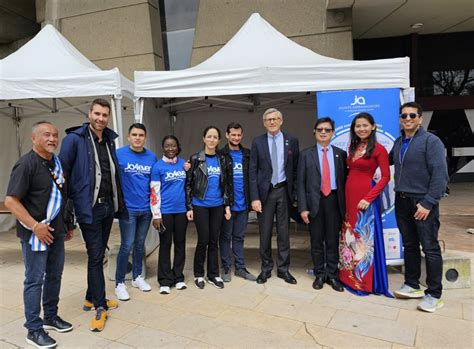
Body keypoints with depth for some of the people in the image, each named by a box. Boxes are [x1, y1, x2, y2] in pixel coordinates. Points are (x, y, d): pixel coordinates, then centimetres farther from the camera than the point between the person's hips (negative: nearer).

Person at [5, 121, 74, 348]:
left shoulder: (57, 162, 9)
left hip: (56, 230, 7)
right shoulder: (26, 164, -14)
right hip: (36, 232, -7)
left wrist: (68, 224, 16)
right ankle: (34, 329, 16)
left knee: (55, 275, 16)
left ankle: (51, 317, 33)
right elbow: (10, 201, -18)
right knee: (35, 280, 3)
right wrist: (35, 226, -21)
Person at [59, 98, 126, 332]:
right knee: (95, 257, 0)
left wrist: (119, 205, 10)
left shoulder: (110, 140, 10)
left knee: (99, 255, 16)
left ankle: (92, 297, 33)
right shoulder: (74, 139, -8)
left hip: (108, 206, 6)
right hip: (89, 208, -6)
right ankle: (100, 307, 13)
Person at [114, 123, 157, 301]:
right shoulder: (119, 154, -8)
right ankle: (120, 283, 15)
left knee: (140, 244, 15)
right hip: (127, 208, -4)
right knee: (127, 245, -1)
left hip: (146, 208, 4)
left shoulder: (152, 157, 3)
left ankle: (137, 277, 31)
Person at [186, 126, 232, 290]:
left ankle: (213, 275, 21)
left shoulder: (222, 160, 7)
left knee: (214, 241, 9)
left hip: (218, 206, 3)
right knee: (203, 240, 0)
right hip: (200, 206, -3)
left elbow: (227, 184, 10)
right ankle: (198, 274, 19)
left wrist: (228, 205, 5)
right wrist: (189, 207, -8)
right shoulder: (195, 159, -3)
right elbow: (188, 184, -4)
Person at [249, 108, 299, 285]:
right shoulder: (257, 142, 1)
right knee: (265, 232, 7)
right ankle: (266, 268, 22)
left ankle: (283, 268, 22)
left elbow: (296, 169, 4)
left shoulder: (291, 140, 3)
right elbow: (252, 171, -2)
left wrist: (295, 193, -1)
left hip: (284, 190, 1)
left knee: (284, 232, 8)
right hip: (265, 191, 0)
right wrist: (254, 197, -9)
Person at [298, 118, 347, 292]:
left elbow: (344, 180, 5)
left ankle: (332, 275, 20)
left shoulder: (340, 154, 6)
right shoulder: (306, 154, 3)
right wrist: (303, 207, -8)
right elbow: (301, 183, -1)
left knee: (333, 240, 8)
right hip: (314, 201, -1)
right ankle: (319, 274, 22)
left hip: (334, 200, 1)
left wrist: (344, 204, -1)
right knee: (317, 241, 8)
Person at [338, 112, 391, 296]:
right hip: (348, 195, 7)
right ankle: (350, 276, 28)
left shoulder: (378, 149, -8)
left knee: (364, 238, 3)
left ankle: (366, 281, 17)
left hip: (365, 197, -6)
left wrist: (369, 198, -19)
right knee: (350, 237, 13)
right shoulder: (353, 147, 12)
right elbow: (350, 171, 11)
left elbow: (385, 177, -12)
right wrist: (345, 195, 2)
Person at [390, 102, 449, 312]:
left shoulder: (431, 141, -8)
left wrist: (428, 203, -18)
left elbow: (440, 175, -14)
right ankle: (412, 285, 27)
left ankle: (434, 295, 11)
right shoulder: (399, 142, 12)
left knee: (430, 248, 1)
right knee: (409, 245, 14)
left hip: (423, 203, -6)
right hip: (402, 201, 6)